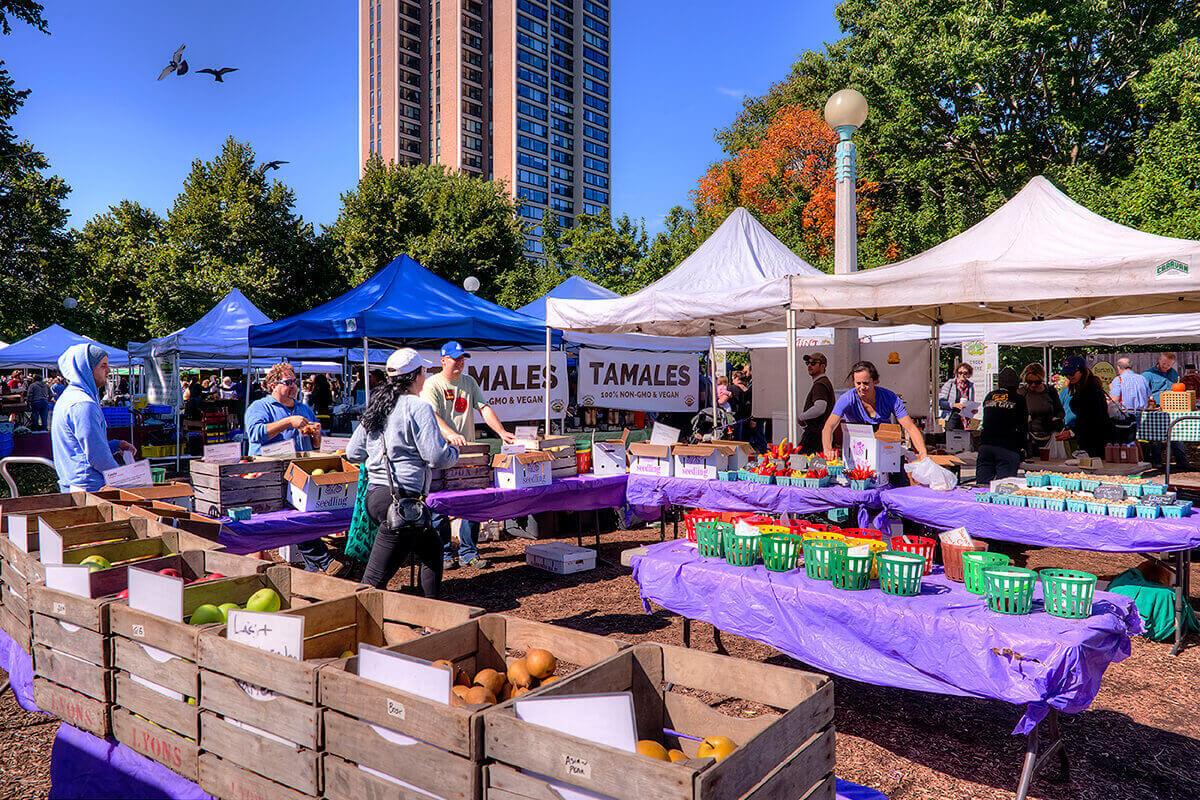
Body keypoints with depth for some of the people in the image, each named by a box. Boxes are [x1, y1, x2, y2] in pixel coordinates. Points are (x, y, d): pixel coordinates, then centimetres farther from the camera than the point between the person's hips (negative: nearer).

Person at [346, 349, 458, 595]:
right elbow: (437, 457, -16)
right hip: (402, 499, -9)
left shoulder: (375, 406, 12)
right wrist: (455, 451, 5)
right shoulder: (418, 407, -12)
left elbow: (353, 453, 17)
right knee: (375, 580, -3)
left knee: (432, 548, 24)